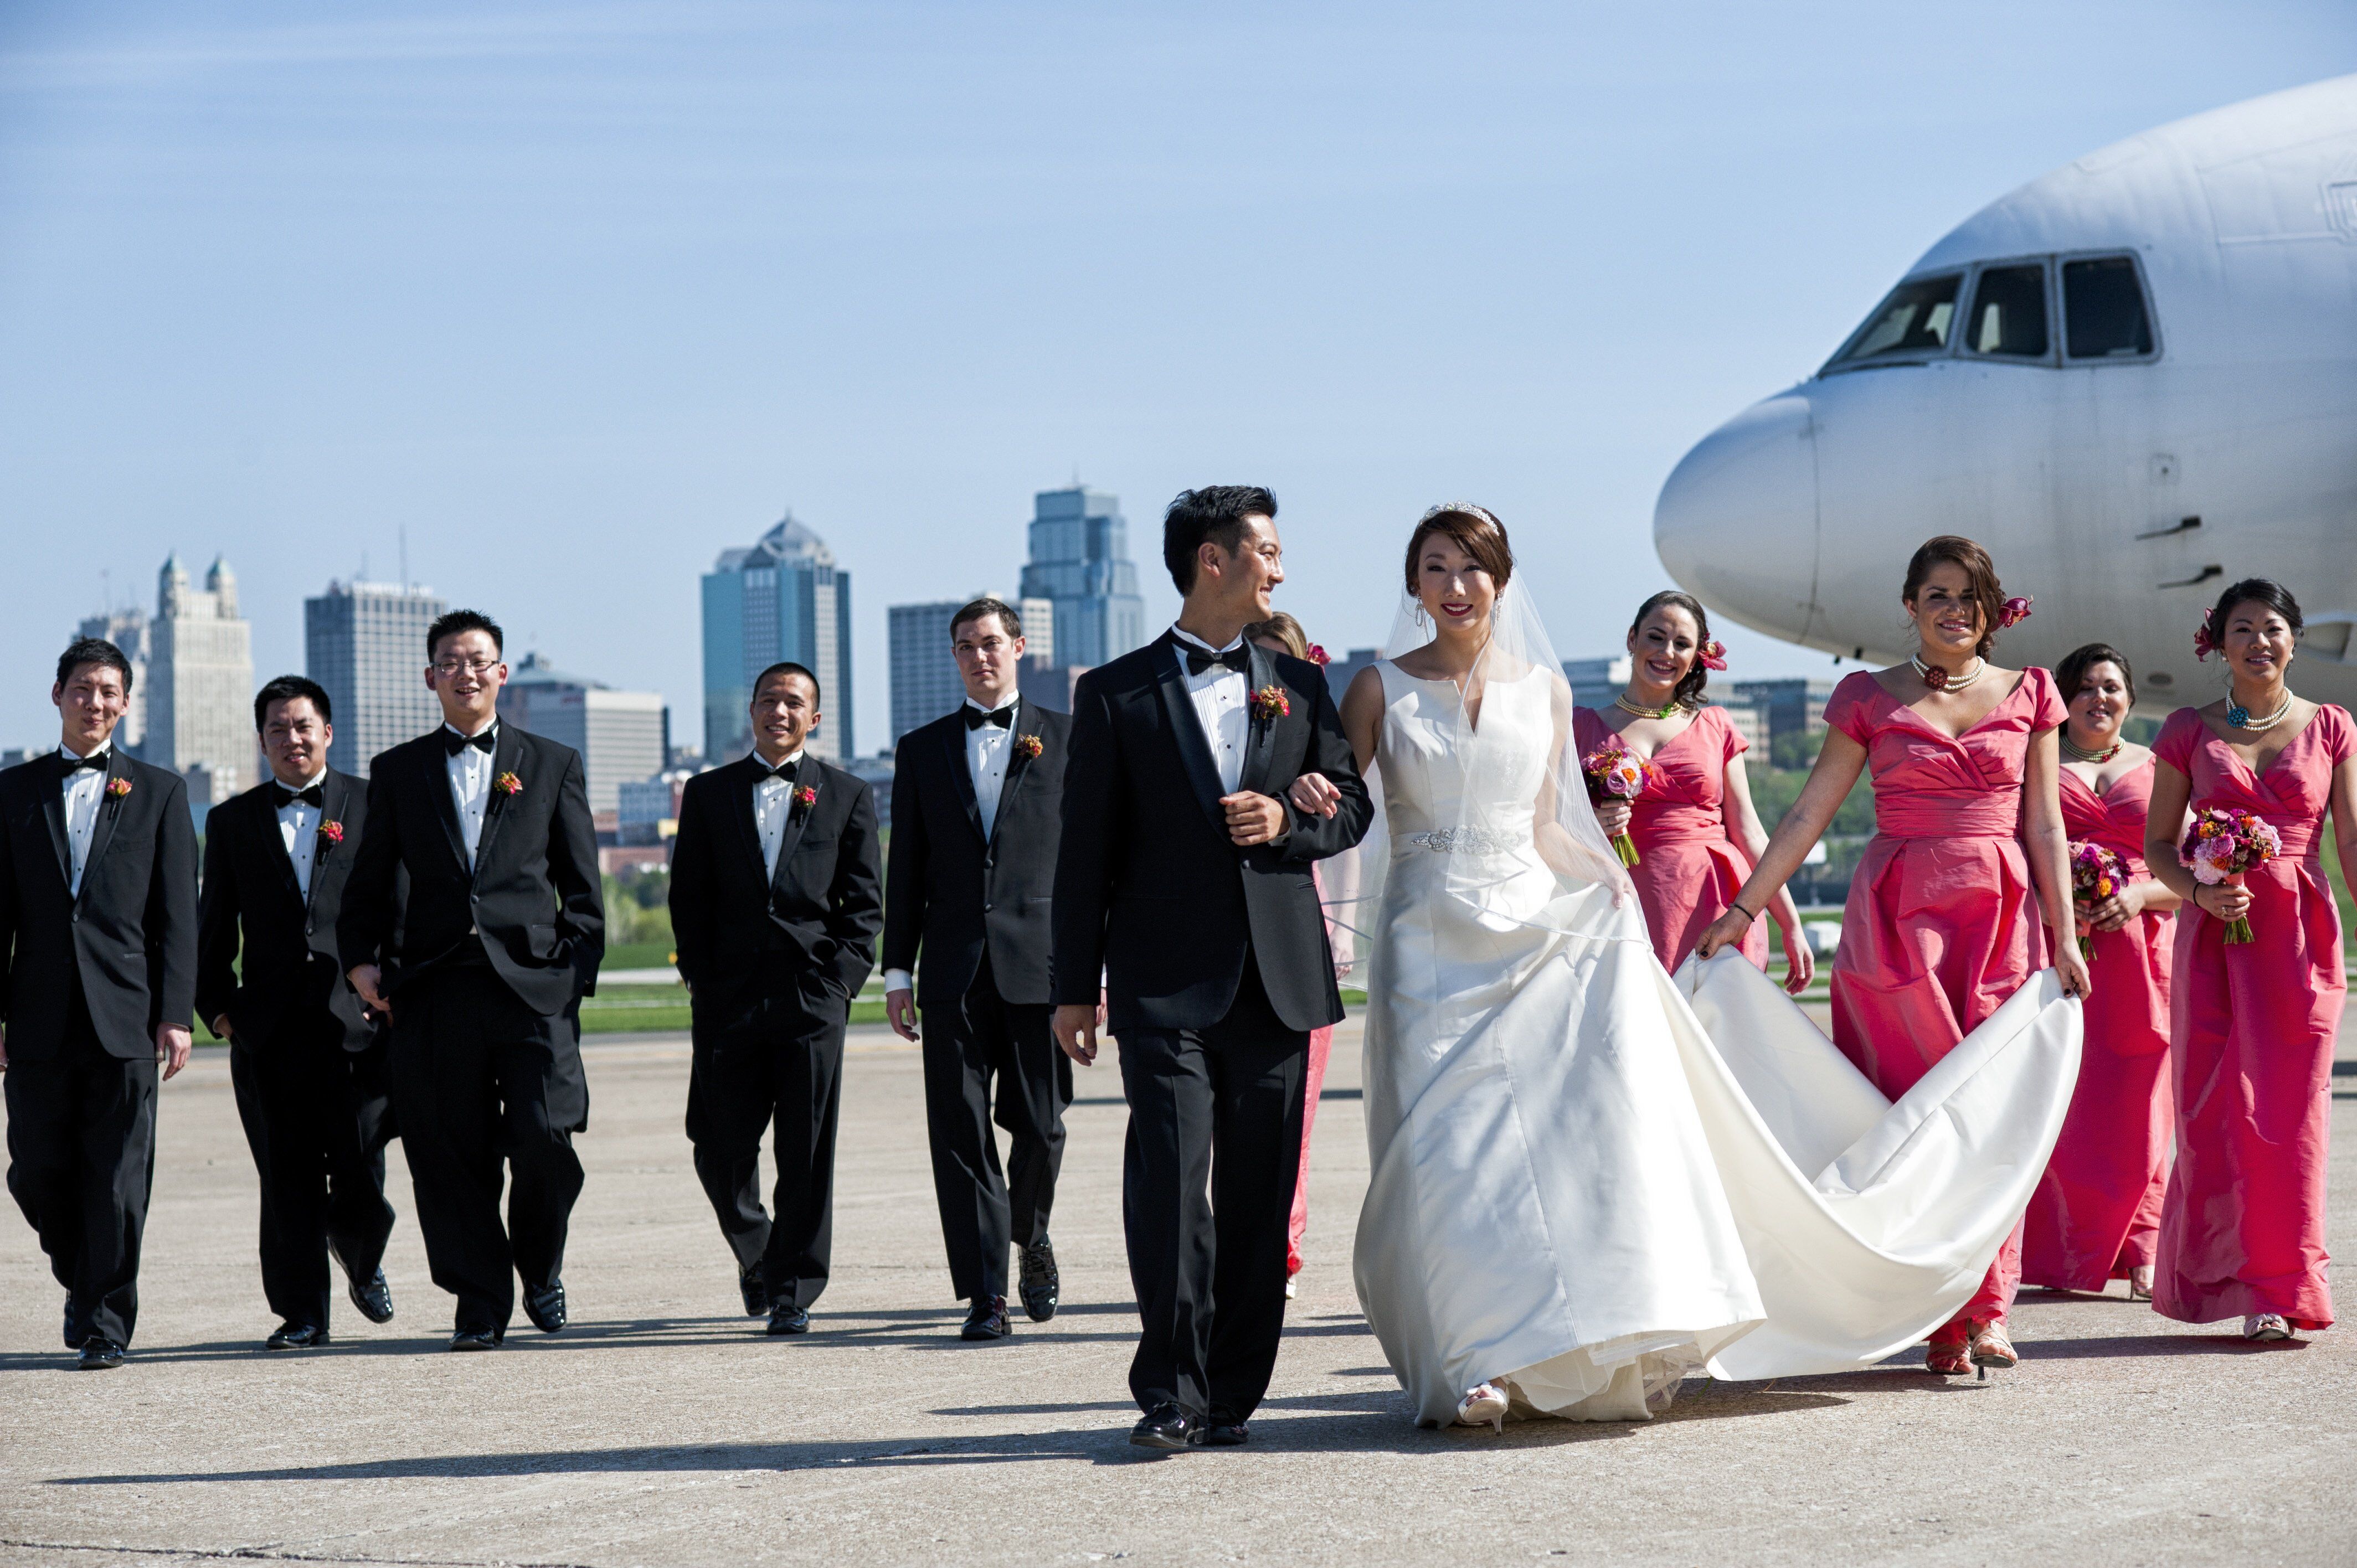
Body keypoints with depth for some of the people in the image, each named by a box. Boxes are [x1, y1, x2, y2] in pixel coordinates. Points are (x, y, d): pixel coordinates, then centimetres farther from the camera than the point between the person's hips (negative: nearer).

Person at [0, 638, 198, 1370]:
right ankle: (81, 1282, 29)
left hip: (126, 1015, -2)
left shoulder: (159, 792, 8)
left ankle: (105, 1324, 4)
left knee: (117, 1182, -3)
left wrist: (175, 1015, -4)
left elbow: (178, 915, 4)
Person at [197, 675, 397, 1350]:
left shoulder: (372, 805, 7)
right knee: (288, 1181, 1)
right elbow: (214, 927, 14)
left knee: (360, 1174, 0)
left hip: (358, 1018, -1)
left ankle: (363, 1265, 30)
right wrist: (217, 1005, 4)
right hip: (270, 1030, 2)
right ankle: (301, 1313, 10)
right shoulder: (232, 821, 13)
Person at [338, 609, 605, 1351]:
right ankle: (481, 1301, 11)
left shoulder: (552, 764, 13)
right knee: (452, 1152, -1)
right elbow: (370, 881, 15)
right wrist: (361, 958, -1)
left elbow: (583, 889, 11)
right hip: (435, 987, 1)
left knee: (545, 1139, -11)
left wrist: (577, 972, 0)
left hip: (532, 984, -1)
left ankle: (541, 1267, 16)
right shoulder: (398, 772, 16)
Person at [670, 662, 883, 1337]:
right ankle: (755, 1253, 28)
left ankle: (792, 1292, 5)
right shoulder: (709, 793, 13)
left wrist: (840, 978, -5)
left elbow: (863, 902, 7)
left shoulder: (847, 795, 11)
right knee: (721, 1149, 1)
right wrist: (700, 978, -1)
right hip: (729, 997, 1)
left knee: (807, 1153, -3)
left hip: (812, 995, -1)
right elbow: (688, 898, 10)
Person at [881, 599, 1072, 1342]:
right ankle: (985, 1292, 0)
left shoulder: (1066, 738, 7)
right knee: (961, 1133, -3)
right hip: (955, 968, 2)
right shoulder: (922, 749, 14)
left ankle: (1030, 1237, 29)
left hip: (1041, 964, -2)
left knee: (1039, 1125, 0)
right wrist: (898, 970, 6)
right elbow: (905, 870, 13)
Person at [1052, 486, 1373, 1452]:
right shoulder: (1117, 694, 5)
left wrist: (1287, 821, -5)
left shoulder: (1298, 685, 15)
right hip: (1166, 981, -3)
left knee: (1258, 1198, 4)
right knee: (1171, 1183, -12)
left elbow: (1353, 805, 18)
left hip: (1278, 978, 3)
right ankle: (1171, 1394, -8)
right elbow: (1085, 851, 3)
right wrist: (1075, 988, 0)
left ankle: (1231, 1393, 11)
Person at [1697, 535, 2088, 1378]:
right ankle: (1945, 1316, -1)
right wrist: (1743, 910, -2)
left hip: (2002, 917, 1)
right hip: (1898, 917, -1)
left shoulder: (2028, 694, 9)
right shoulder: (1872, 698, 5)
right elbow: (1808, 812, 3)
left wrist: (2064, 937, 1)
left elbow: (2044, 825, 7)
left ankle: (1984, 1308, 2)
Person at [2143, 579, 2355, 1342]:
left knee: (2289, 1107, -3)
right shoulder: (2189, 732, 7)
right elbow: (2157, 844, 8)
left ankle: (2278, 1288, 3)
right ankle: (2220, 1276, 6)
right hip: (2214, 935, 0)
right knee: (2214, 1106, -3)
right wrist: (2200, 892, -11)